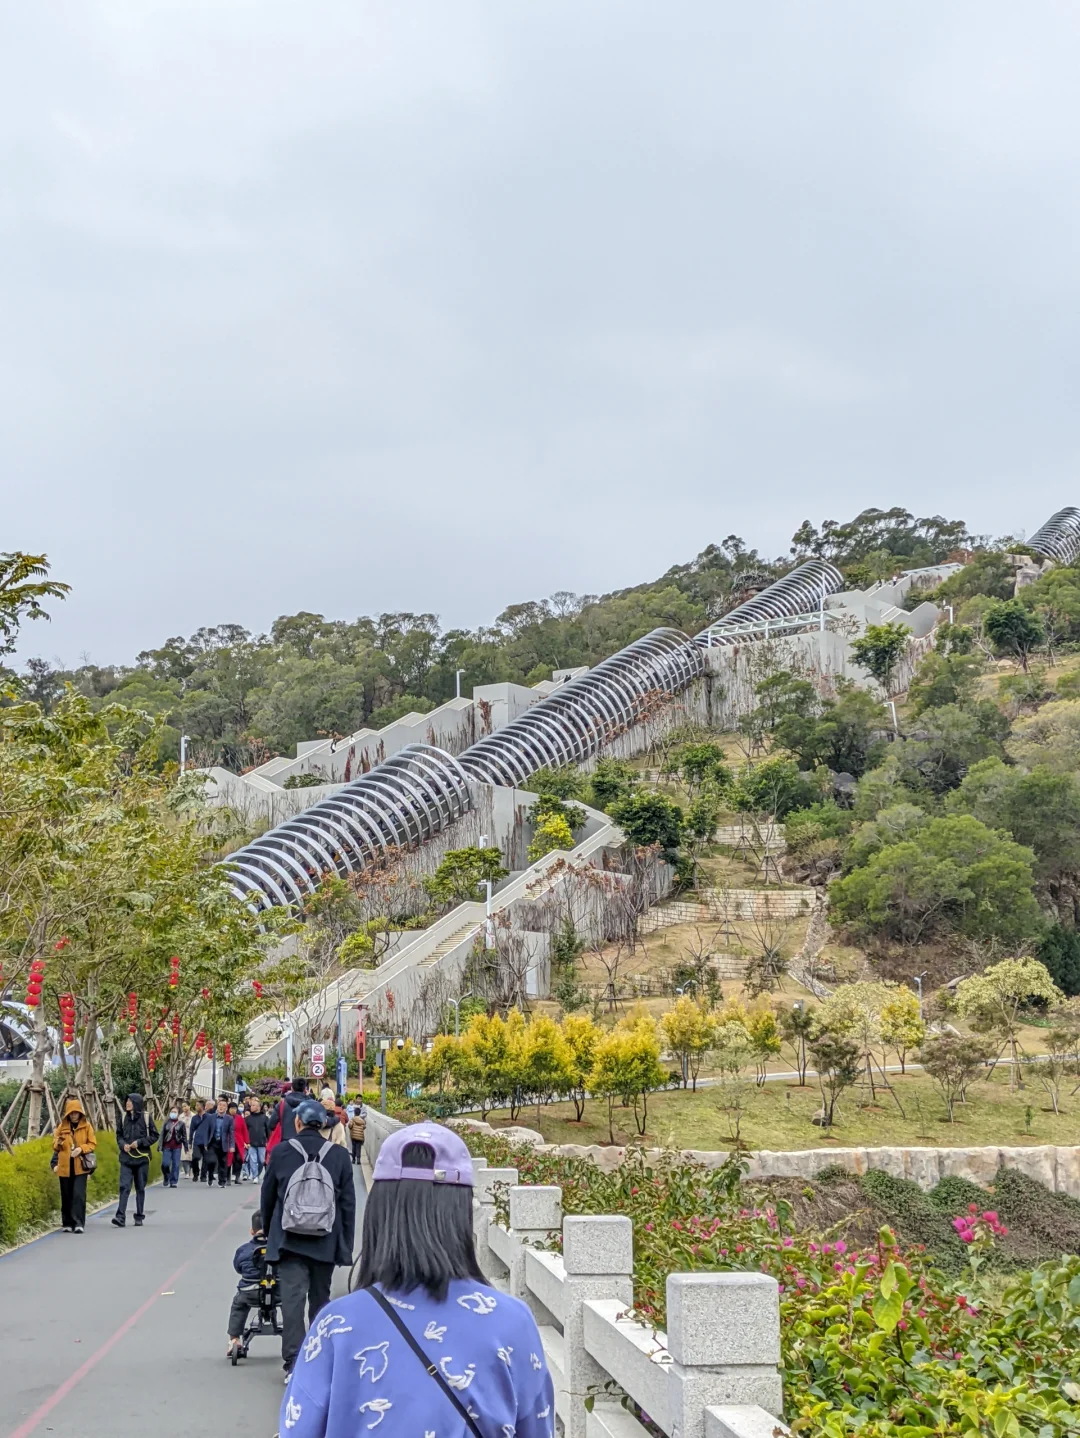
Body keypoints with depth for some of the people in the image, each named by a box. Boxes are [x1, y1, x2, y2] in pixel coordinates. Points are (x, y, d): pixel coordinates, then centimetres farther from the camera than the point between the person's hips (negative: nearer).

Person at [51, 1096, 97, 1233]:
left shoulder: (87, 1126, 1)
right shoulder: (62, 1127, 5)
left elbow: (93, 1144, 3)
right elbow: (55, 1146, 10)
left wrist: (81, 1149, -15)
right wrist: (58, 1143, -14)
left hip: (80, 1167, -3)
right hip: (65, 1167, 3)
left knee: (79, 1195, -12)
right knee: (66, 1196, 8)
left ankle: (79, 1223, -11)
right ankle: (67, 1224, 17)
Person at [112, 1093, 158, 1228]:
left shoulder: (146, 1117, -5)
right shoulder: (124, 1118, 4)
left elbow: (154, 1136, -2)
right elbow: (118, 1135, 14)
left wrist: (139, 1142, -13)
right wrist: (123, 1144, -6)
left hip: (142, 1158, -2)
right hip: (126, 1158, 2)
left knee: (140, 1188, 7)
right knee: (124, 1187, -9)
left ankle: (139, 1217, 15)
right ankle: (120, 1217, -13)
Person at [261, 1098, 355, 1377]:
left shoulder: (281, 1152, 0)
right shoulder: (338, 1156, 1)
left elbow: (267, 1196, 11)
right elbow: (348, 1203, 3)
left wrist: (268, 1230, 27)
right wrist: (345, 1246, 11)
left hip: (289, 1239, -2)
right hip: (325, 1242, 2)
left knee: (292, 1297, -5)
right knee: (320, 1299, 15)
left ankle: (294, 1362, -15)